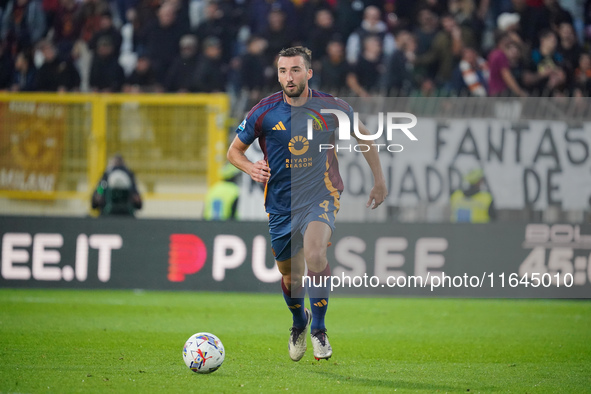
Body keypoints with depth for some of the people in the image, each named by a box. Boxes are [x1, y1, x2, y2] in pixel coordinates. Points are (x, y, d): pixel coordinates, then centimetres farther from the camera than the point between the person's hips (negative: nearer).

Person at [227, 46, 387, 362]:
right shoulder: (264, 112, -7)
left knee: (314, 254, -30)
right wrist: (250, 168, -16)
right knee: (290, 277, 10)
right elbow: (234, 151, 6)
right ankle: (299, 323, 44)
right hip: (281, 203, 2)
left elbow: (363, 135, 11)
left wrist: (379, 179, 12)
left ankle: (318, 329, -14)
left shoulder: (331, 108, -8)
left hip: (320, 196, -2)